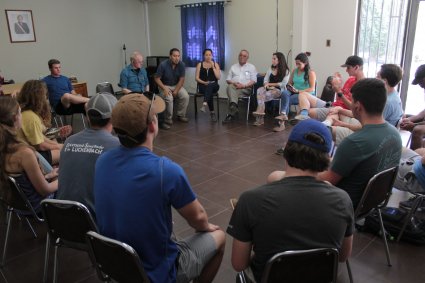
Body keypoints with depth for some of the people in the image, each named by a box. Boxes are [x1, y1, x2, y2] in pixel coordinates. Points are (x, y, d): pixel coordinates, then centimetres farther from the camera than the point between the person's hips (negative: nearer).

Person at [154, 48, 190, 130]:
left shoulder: (181, 64, -11)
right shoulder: (163, 65, -19)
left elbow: (181, 79, -7)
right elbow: (157, 79, -14)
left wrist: (176, 91, -19)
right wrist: (164, 88, -27)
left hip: (177, 85, 4)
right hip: (165, 86, -3)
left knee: (185, 96, -21)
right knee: (169, 98, -32)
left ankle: (181, 116, 1)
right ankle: (168, 120, -16)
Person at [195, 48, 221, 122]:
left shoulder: (215, 64, 11)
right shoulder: (200, 64, 10)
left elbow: (218, 77, -1)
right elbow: (196, 78, 3)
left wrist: (213, 67, -6)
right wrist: (204, 82, -13)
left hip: (214, 86, 0)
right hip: (203, 86, 0)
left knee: (210, 86, -38)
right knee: (209, 92, -35)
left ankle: (204, 104, -56)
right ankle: (212, 112, -32)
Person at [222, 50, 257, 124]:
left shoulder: (251, 67, 17)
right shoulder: (233, 67, 25)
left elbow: (253, 81, 5)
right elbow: (228, 80, 18)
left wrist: (244, 85, -13)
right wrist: (233, 83, -6)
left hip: (246, 89, -2)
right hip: (234, 87, 2)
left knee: (232, 92, -34)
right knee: (230, 87, -36)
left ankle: (231, 114, -37)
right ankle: (234, 108, -52)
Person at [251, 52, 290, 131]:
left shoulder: (286, 71, -1)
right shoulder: (270, 69, 16)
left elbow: (283, 84, -10)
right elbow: (265, 80, 9)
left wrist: (270, 84, -8)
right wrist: (267, 85, -14)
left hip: (279, 90, -4)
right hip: (269, 88, 5)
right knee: (259, 90, -30)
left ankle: (260, 117, -25)